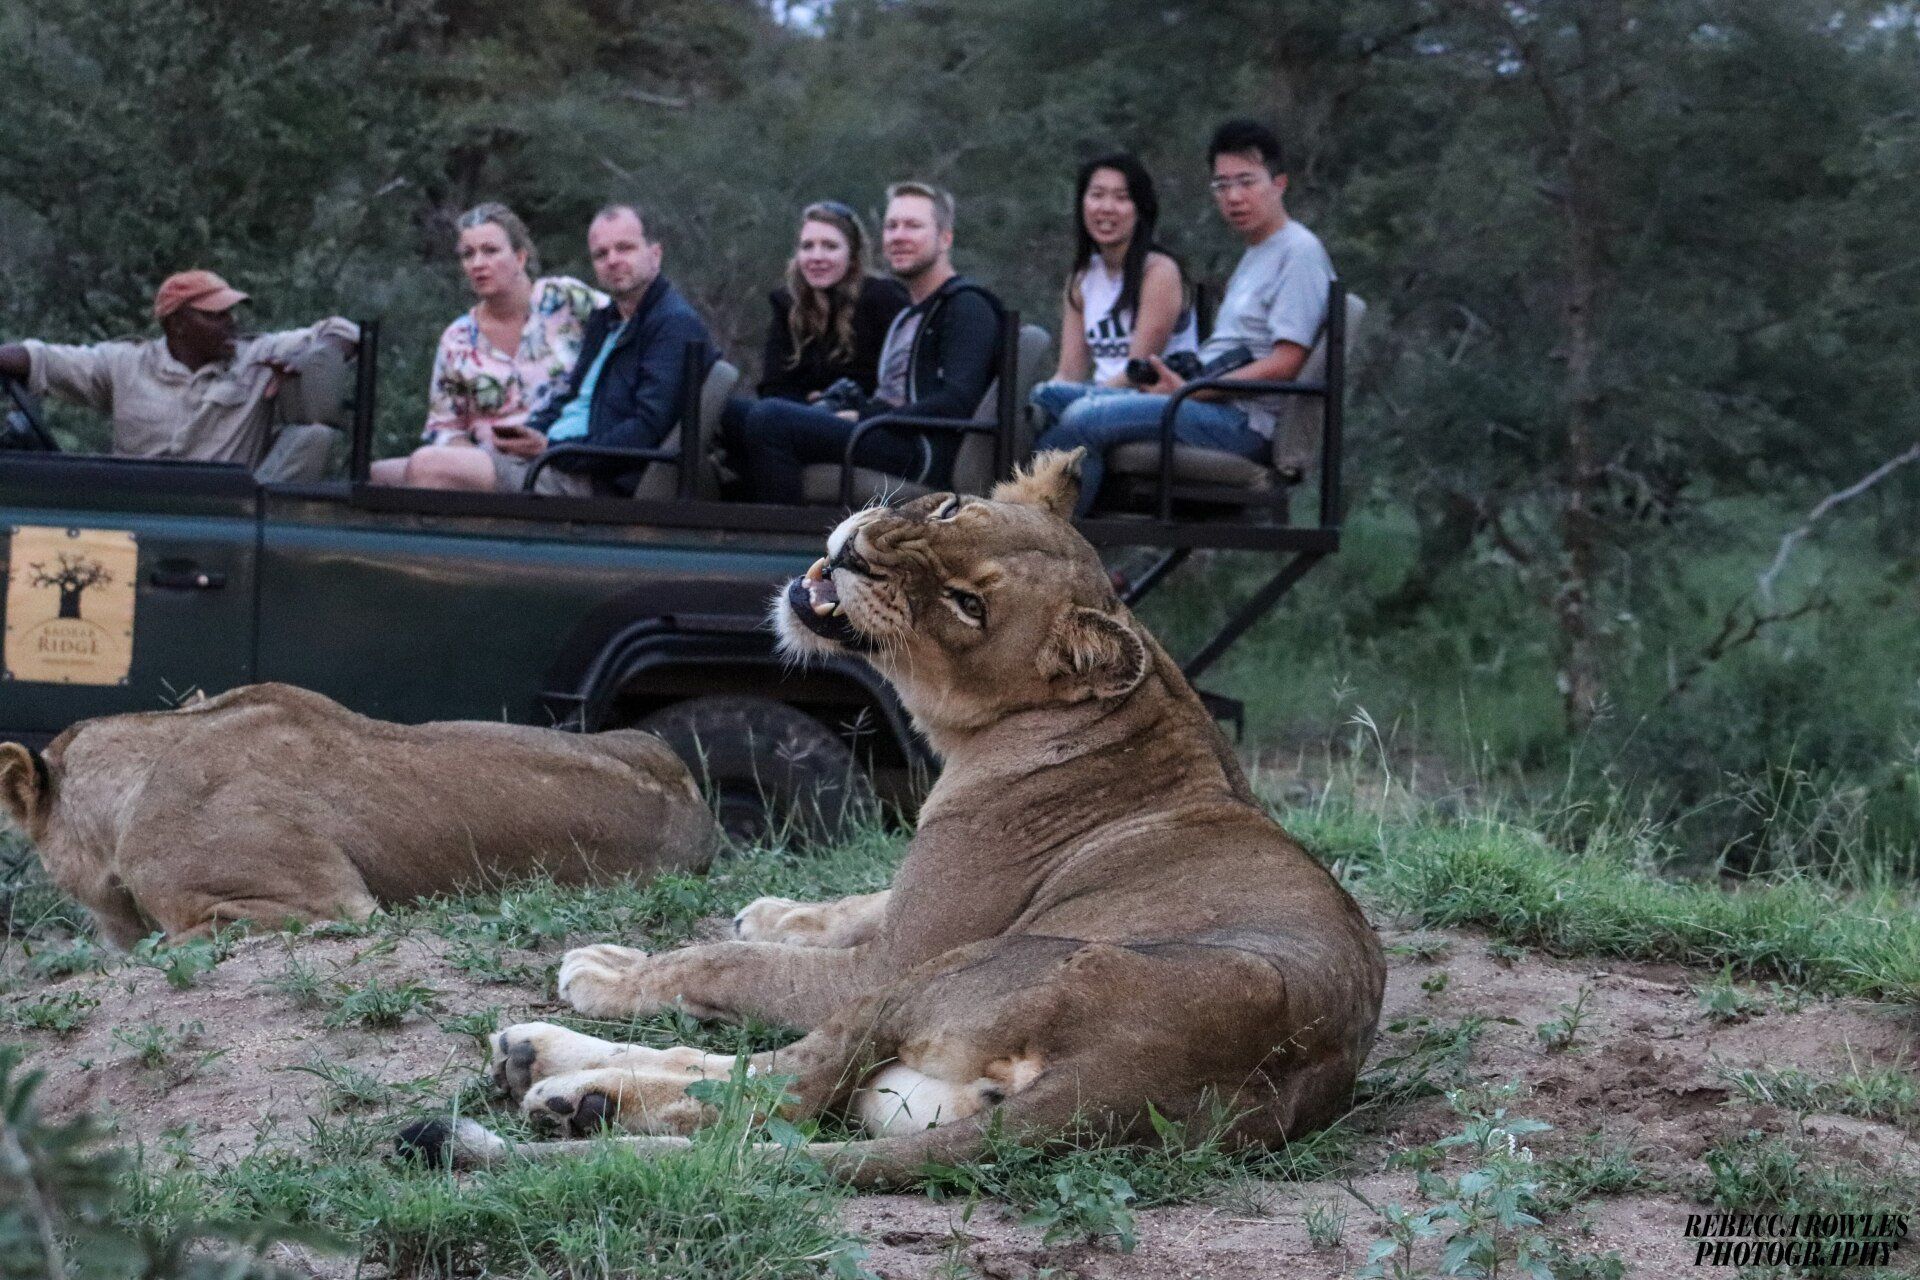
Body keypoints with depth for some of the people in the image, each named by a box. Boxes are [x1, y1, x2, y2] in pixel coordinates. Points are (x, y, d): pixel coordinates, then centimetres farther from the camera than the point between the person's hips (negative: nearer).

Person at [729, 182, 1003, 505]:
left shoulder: (967, 306, 1)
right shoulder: (906, 315, 31)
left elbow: (957, 404, -13)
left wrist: (863, 417, -13)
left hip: (926, 448, -9)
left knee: (770, 418, -24)